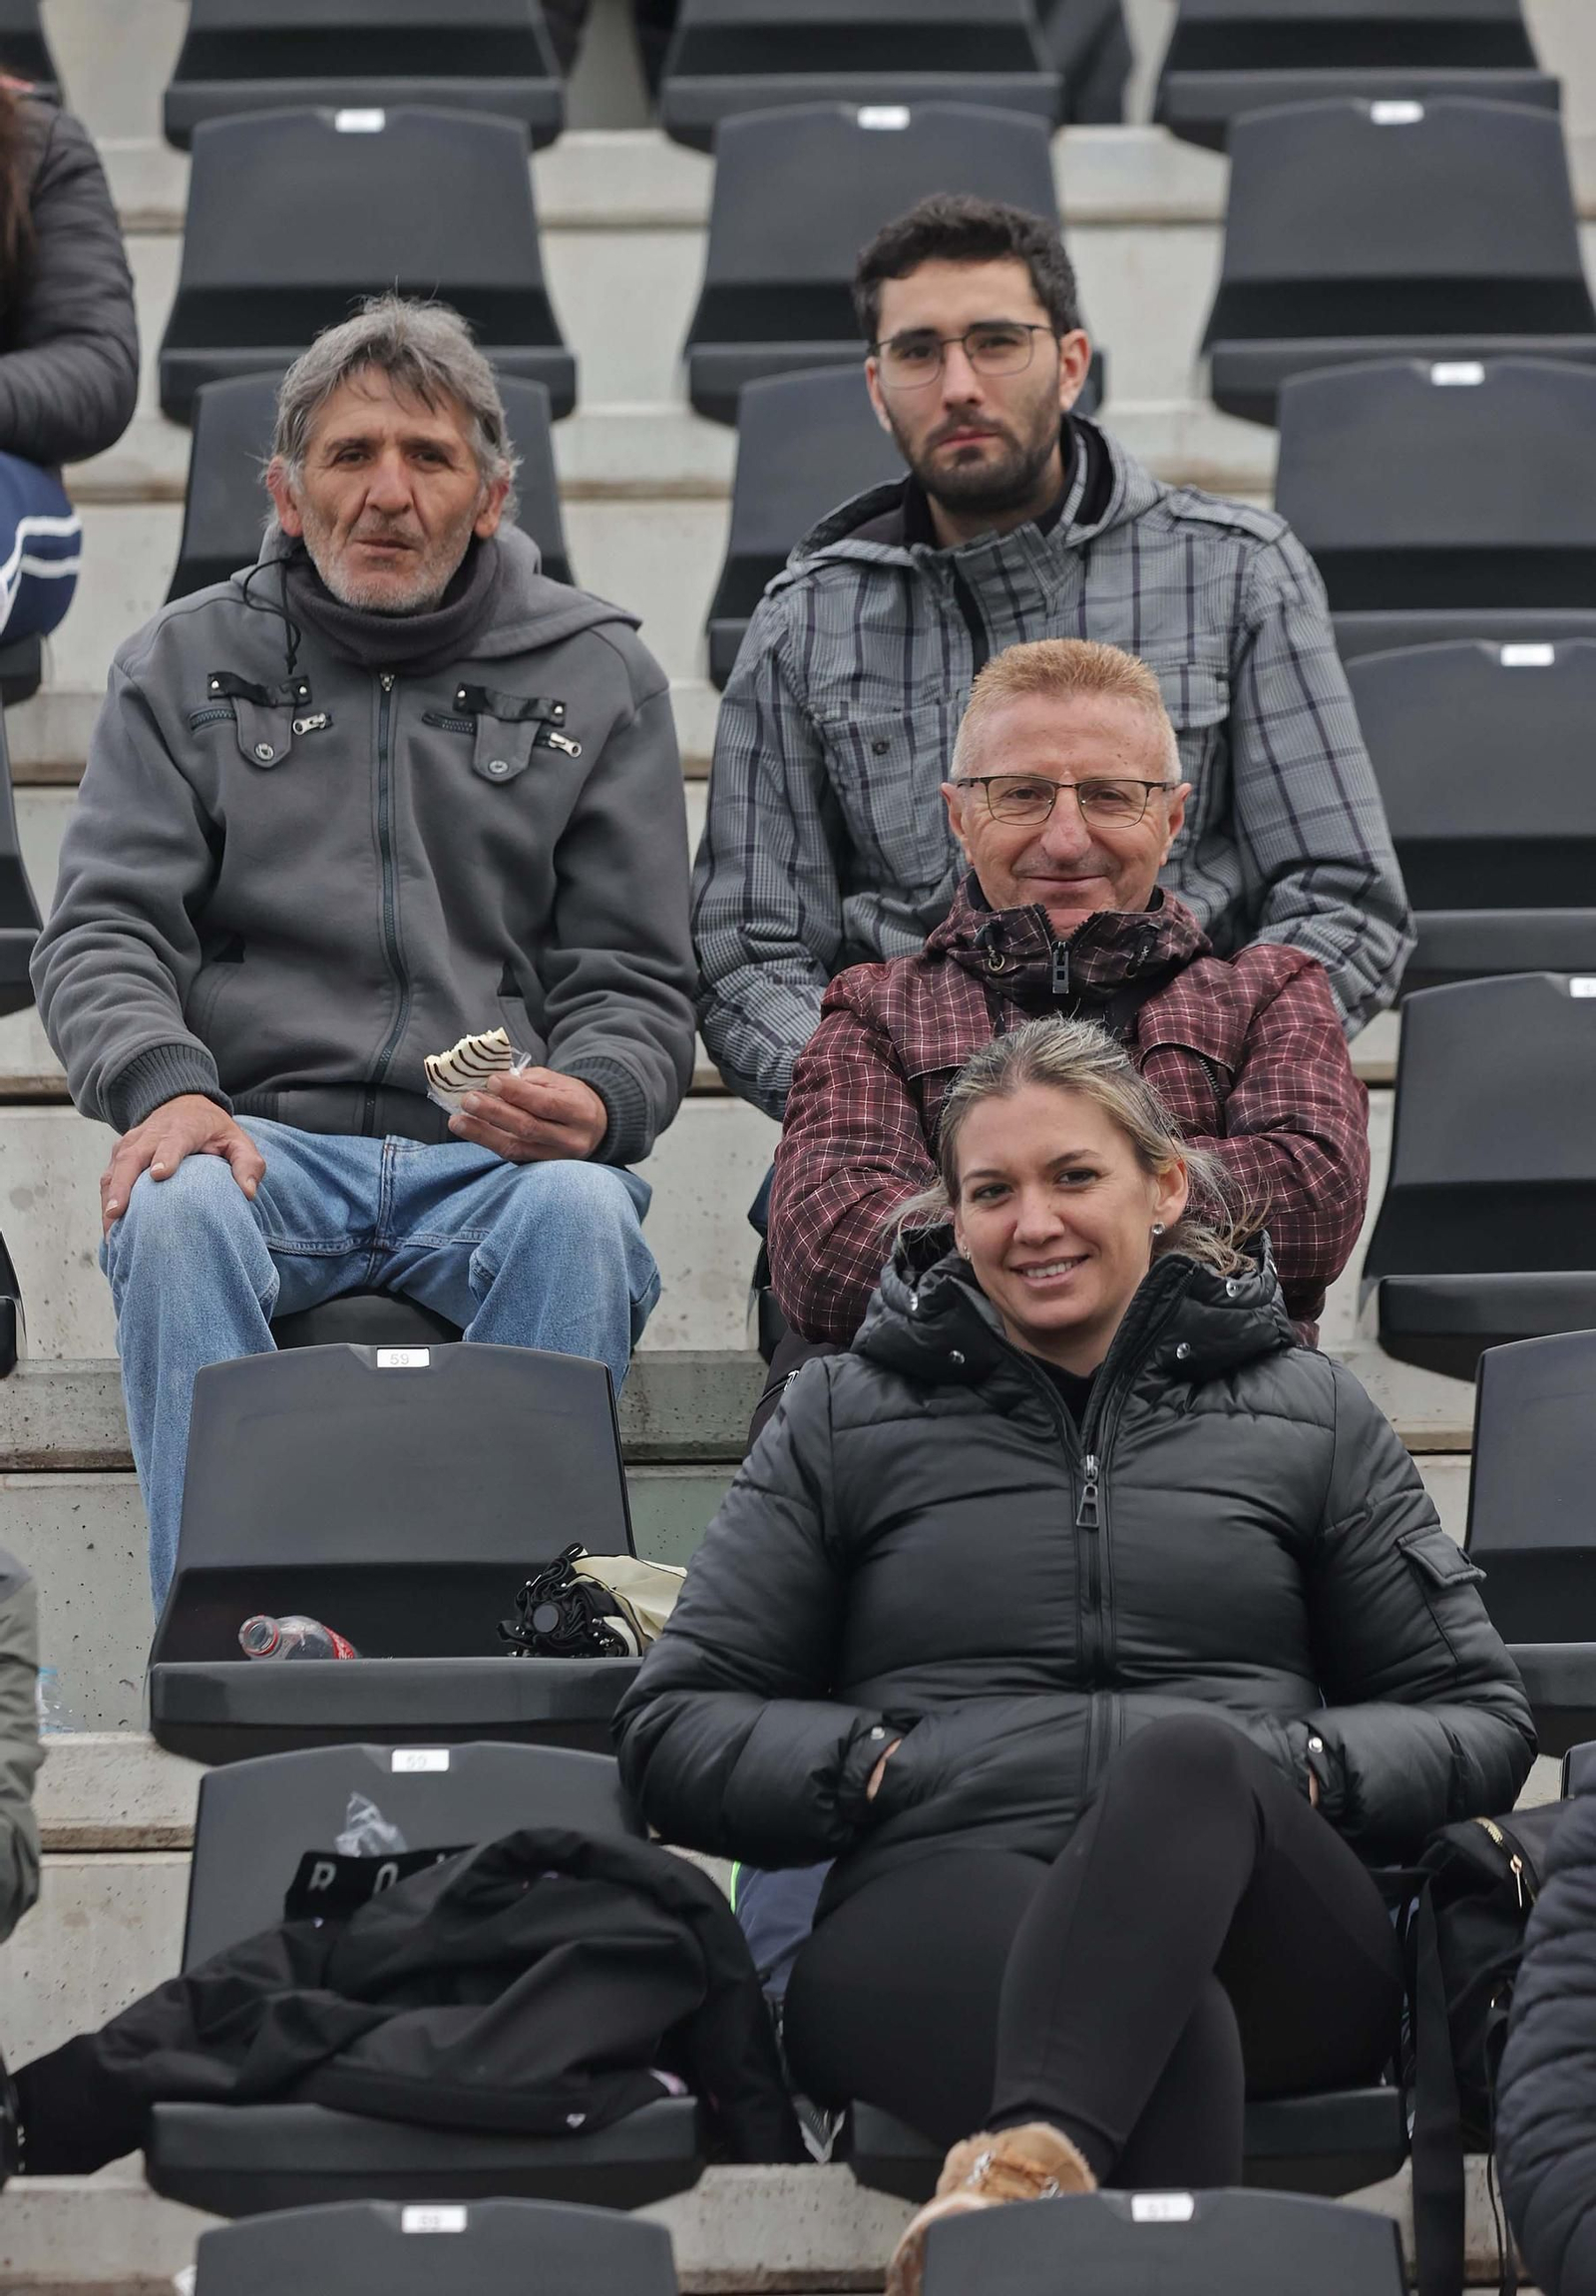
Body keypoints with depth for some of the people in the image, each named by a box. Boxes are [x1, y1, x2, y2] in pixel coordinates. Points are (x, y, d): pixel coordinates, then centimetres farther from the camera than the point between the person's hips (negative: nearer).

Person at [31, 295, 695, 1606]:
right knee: (177, 1211, -34)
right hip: (263, 1140, 0)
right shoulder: (188, 665, 14)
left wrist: (591, 1102, -14)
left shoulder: (597, 675, 14)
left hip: (502, 1156, 0)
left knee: (581, 1216, -34)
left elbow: (637, 983, 11)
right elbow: (103, 931, 5)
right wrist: (163, 1087, -18)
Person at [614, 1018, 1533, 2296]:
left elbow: (1481, 1721, 21)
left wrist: (1303, 1768, 0)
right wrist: (878, 1764, 0)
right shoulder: (846, 1417, 23)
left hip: (1268, 1940, 1)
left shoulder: (1307, 1411, 24)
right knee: (1172, 2026, -39)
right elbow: (673, 1729, 18)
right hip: (939, 1898, 0)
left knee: (1189, 1749, -39)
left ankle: (1032, 2162, -61)